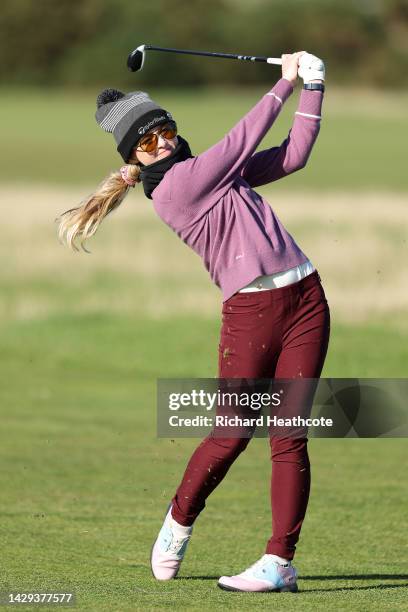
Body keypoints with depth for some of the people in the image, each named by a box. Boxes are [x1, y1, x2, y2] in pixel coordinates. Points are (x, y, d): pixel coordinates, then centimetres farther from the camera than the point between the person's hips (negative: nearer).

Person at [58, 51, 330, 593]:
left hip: (305, 300, 6)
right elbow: (242, 140, -3)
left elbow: (293, 155, 20)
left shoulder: (217, 171, 18)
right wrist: (285, 82, 9)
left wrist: (313, 87, 12)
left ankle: (280, 562, -2)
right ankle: (178, 522, 25)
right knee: (232, 434, -3)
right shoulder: (173, 186, -6)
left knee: (289, 437, -2)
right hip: (249, 312, -6)